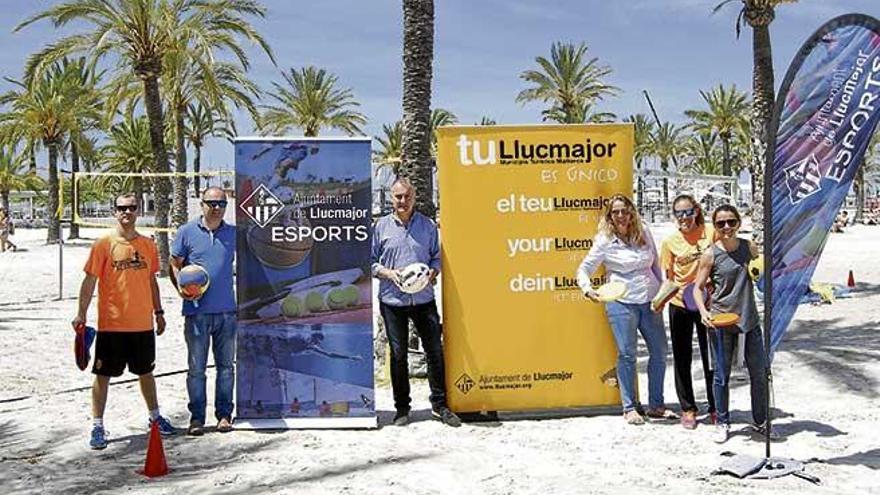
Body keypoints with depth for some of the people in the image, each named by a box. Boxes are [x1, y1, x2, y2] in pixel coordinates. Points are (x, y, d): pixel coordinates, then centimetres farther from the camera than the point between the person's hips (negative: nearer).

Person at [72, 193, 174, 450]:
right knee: (103, 374, 2)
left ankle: (155, 417, 32)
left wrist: (158, 312, 15)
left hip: (143, 323, 4)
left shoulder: (148, 245, 6)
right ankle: (97, 426, 12)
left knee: (146, 372, 17)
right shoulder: (104, 244, -7)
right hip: (111, 323, -4)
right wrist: (82, 313, -15)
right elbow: (90, 280, -8)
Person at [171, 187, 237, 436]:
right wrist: (181, 287, -13)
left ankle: (224, 414, 20)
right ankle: (196, 417, 13)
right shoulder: (186, 232, 1)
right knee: (196, 367, 4)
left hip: (227, 311, 2)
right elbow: (175, 265, 6)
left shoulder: (233, 233, 8)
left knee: (226, 366, 9)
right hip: (197, 311, -2)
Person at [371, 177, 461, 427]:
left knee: (435, 350, 1)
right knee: (398, 354, 7)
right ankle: (402, 408, 18)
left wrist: (432, 272, -8)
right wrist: (388, 273, -11)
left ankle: (439, 404, 14)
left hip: (424, 298, 1)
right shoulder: (381, 226, 4)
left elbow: (437, 256, 13)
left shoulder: (428, 225, 7)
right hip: (392, 300, -1)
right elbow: (371, 261, 7)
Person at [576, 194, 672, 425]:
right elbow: (584, 268, -5)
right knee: (627, 354, -3)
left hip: (650, 301, 5)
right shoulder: (605, 241, -5)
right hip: (622, 303, -5)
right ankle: (629, 408, 9)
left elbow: (656, 264, 16)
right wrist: (587, 288, -23)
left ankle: (656, 405, 22)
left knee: (660, 351, 8)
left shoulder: (644, 233, 6)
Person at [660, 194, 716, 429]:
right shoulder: (670, 242, -1)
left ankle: (715, 408, 22)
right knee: (682, 359, 9)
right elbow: (670, 279, 3)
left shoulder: (710, 233, -5)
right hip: (680, 305, 1)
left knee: (711, 357, 7)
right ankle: (687, 408, 22)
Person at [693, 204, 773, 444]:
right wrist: (703, 311, -19)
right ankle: (722, 423, 20)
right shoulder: (710, 254, -7)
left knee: (759, 371, 9)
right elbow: (698, 287, -3)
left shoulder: (749, 247, 3)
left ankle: (760, 421, 26)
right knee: (722, 374, 5)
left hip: (749, 317, 4)